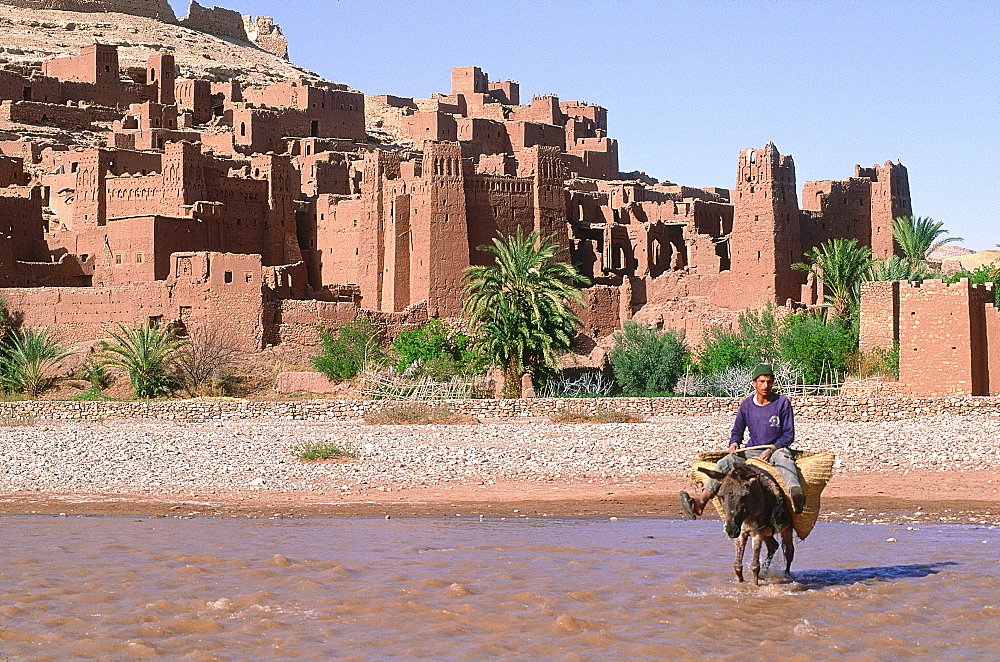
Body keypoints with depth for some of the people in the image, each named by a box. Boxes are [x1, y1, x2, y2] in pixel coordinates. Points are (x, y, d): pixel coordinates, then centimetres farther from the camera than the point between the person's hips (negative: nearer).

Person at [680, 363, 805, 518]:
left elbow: (789, 435, 0)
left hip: (776, 448, -3)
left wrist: (771, 449, -17)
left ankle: (795, 492, -74)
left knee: (783, 458, -41)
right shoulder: (746, 404, 8)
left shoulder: (782, 403, 0)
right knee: (725, 463, -24)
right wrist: (734, 443, -8)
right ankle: (701, 501, -45)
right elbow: (737, 431, 17)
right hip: (752, 451, 3)